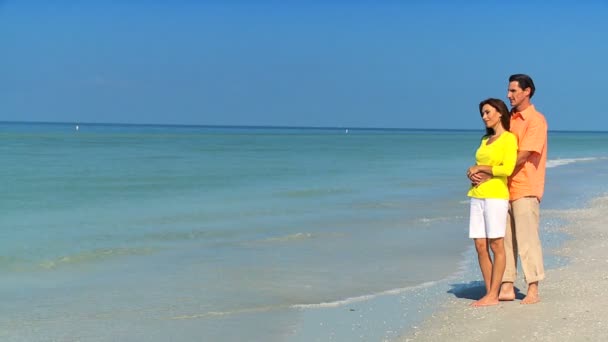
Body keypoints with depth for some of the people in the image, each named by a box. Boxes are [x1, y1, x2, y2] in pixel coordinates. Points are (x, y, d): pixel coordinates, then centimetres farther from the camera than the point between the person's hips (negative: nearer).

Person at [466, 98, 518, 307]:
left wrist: (480, 168, -7)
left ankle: (493, 295, -2)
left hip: (496, 195, -7)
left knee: (496, 246, -4)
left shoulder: (509, 138, -3)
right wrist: (473, 174, 2)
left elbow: (508, 169, -14)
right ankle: (489, 292, 10)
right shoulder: (485, 140, 19)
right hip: (477, 195, 7)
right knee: (480, 246, 4)